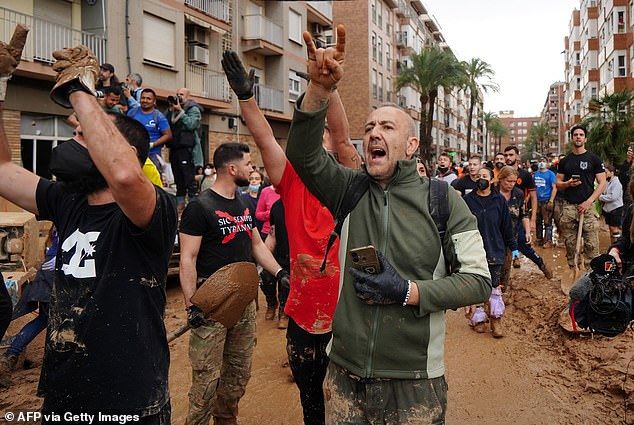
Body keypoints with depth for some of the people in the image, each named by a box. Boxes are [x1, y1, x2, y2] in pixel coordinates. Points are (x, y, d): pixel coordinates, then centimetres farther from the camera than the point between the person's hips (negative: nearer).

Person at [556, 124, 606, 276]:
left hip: (587, 206, -3)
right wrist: (568, 183, -8)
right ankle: (572, 270, 14)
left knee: (591, 244, -7)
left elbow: (602, 183, 1)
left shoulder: (594, 159, 5)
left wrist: (589, 202, -11)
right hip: (568, 207, 3)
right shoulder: (565, 161, 14)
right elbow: (558, 184, 15)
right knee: (570, 243, 5)